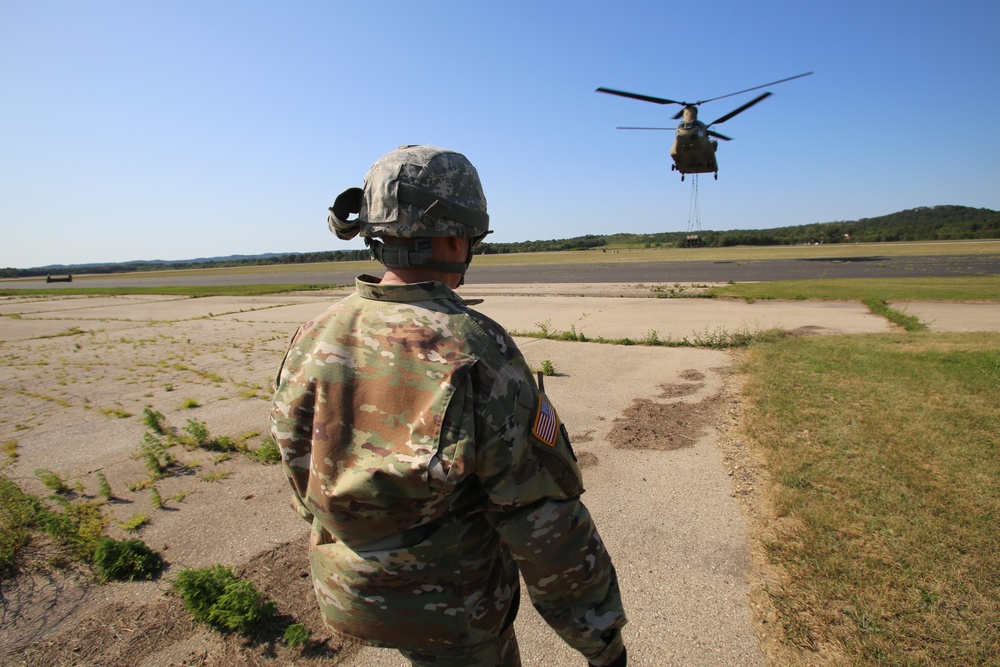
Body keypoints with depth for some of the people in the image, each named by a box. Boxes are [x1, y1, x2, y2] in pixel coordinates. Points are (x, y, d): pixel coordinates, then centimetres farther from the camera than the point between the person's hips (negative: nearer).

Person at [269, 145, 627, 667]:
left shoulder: (313, 343, -13)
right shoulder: (478, 355, -30)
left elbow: (305, 480, 1)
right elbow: (544, 518, -25)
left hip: (348, 593, 6)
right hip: (452, 607, -5)